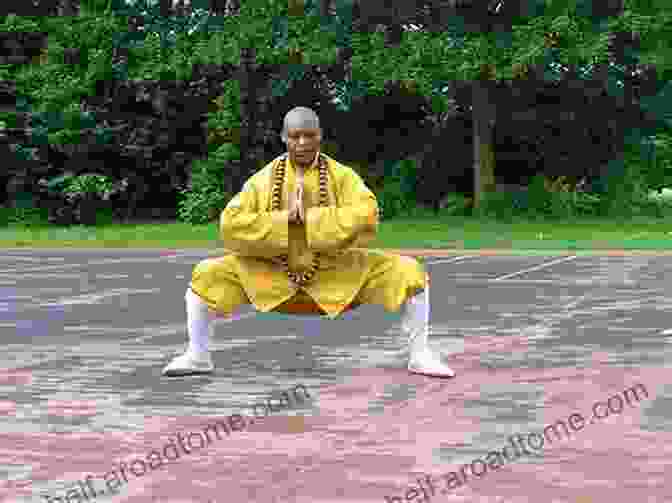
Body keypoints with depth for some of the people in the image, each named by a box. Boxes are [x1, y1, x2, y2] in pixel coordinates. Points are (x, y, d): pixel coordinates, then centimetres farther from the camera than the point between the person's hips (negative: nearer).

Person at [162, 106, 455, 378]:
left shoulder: (342, 176, -10)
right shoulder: (263, 180, -8)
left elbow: (365, 217, -28)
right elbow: (231, 226, -19)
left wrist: (309, 217, -29)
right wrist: (284, 220, -26)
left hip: (336, 275, 0)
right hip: (274, 275, 1)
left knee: (407, 272, -17)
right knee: (207, 276, -15)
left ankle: (419, 355, -1)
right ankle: (198, 356, 4)